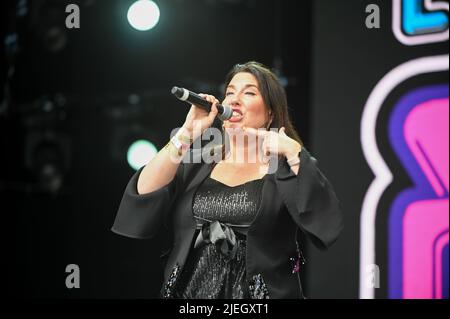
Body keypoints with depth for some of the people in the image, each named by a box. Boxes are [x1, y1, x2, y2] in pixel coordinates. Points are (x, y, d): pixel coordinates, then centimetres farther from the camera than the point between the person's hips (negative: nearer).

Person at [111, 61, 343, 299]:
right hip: (188, 292, 3)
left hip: (260, 295, -3)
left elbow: (327, 221, -19)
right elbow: (144, 198, -9)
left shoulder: (287, 167, -3)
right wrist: (187, 133, -10)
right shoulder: (197, 162, 6)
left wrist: (294, 152, -22)